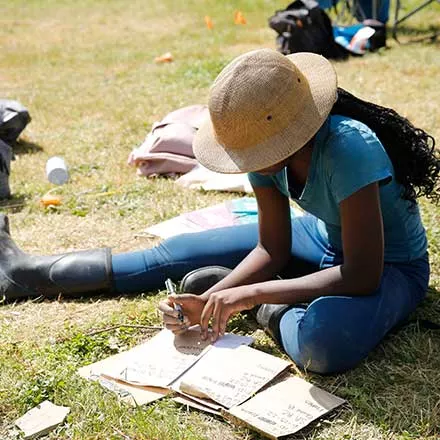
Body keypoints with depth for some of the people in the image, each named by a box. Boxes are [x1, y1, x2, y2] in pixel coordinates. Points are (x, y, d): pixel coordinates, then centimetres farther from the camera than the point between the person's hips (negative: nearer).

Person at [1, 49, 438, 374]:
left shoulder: (349, 149, -36)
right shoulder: (268, 147, -16)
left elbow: (361, 275, -34)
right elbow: (272, 250, -7)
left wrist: (250, 295, -32)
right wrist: (208, 302, -22)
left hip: (388, 265, -6)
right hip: (324, 236, 6)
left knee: (328, 337, -42)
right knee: (181, 252, 2)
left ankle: (268, 311, -8)